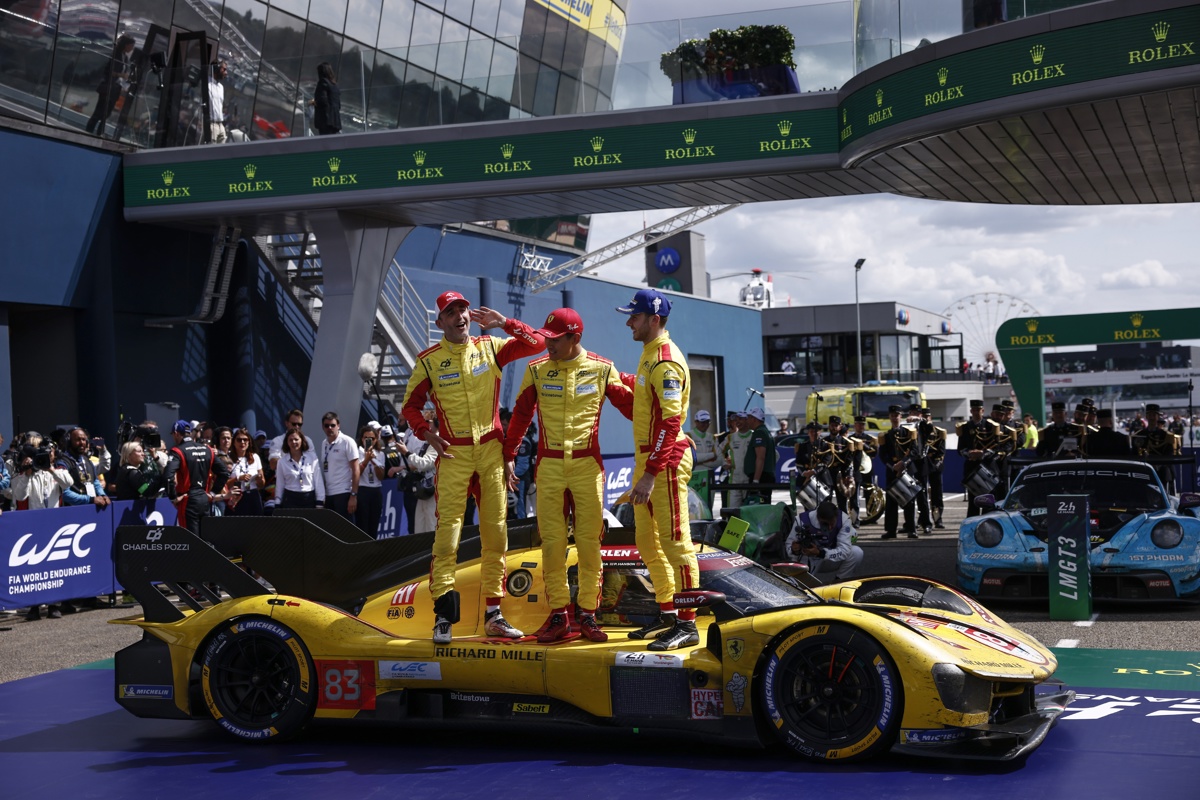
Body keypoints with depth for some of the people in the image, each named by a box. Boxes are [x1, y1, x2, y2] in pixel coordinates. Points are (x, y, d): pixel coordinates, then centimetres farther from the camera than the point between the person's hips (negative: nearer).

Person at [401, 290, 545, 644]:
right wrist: (427, 434, -6)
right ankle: (443, 615, -7)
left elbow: (535, 343, 3)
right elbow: (411, 404, 8)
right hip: (453, 454, -2)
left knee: (495, 531, 5)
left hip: (492, 451, 3)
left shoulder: (490, 347, 7)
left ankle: (494, 614, 13)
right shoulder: (429, 360, 2)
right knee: (448, 529, -10)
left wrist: (503, 322, -5)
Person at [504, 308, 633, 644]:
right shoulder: (536, 370, 6)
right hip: (549, 466, 1)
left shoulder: (602, 369, 1)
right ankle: (558, 614, 9)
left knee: (589, 541, 0)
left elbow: (630, 405, 2)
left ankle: (588, 613, 9)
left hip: (587, 465, -1)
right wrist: (509, 456, 9)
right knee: (552, 541, 2)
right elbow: (520, 415, 11)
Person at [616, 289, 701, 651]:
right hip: (646, 458, 11)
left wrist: (651, 473, -27)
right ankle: (667, 613, 26)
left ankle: (687, 625, -5)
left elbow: (670, 423, -24)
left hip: (665, 461, -11)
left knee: (674, 540, -8)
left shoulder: (666, 362, -17)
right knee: (647, 541, 16)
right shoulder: (649, 355, 16)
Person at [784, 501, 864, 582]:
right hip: (809, 561, -1)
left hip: (833, 559, 2)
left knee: (856, 552, -26)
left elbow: (844, 549, -29)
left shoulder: (843, 519, -25)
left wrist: (820, 553, -42)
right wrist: (794, 549, -38)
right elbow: (788, 544, -14)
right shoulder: (803, 520, -26)